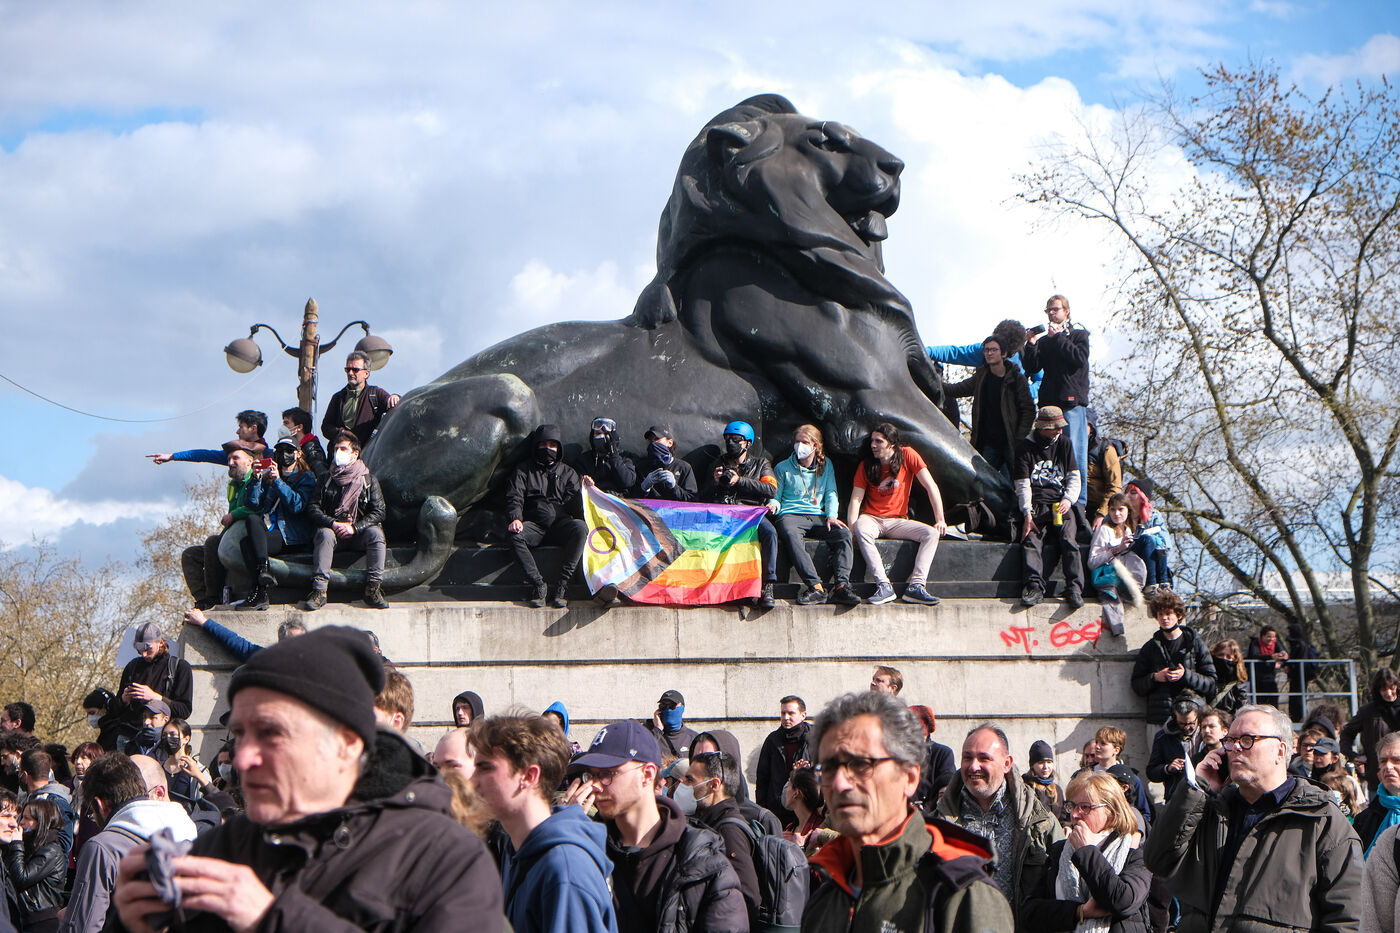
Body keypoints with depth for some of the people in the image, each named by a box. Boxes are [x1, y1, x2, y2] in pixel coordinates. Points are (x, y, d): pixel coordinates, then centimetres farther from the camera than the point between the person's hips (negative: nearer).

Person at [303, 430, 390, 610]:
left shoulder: (368, 479, 6)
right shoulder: (327, 479, 9)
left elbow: (378, 512, -2)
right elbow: (313, 508, 1)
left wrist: (354, 527, -18)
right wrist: (333, 524, -18)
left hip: (358, 534, 0)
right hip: (333, 529, 0)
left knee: (375, 533, -30)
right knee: (324, 533, -32)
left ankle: (373, 588, -31)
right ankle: (319, 590, -38)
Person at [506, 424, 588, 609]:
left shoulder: (567, 472, 20)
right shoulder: (524, 471, 17)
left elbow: (574, 503, 8)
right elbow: (514, 498, 3)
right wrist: (515, 519, -18)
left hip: (560, 523, 1)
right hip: (534, 525, -1)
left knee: (580, 528, -33)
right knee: (514, 535, -34)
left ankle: (561, 586, -32)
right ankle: (538, 585, -31)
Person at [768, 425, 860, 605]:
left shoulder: (825, 465, 17)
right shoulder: (783, 468, 11)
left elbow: (831, 494, 14)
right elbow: (776, 496, 13)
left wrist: (831, 515, -4)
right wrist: (774, 505, -12)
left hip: (818, 516, 3)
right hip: (791, 515, -3)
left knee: (844, 533, -28)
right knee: (790, 534, -39)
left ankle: (841, 586, -36)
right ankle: (816, 587, -47)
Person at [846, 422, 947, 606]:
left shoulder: (907, 455, -3)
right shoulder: (866, 465, 0)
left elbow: (931, 487, -5)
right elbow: (856, 499, -7)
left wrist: (940, 520, -12)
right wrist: (851, 529, -22)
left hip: (897, 520, 1)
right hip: (872, 519, -1)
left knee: (932, 533, -23)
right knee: (861, 530, -36)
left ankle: (916, 586, -32)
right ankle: (884, 586, -40)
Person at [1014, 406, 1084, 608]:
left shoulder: (1063, 443, 15)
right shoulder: (1025, 447, 6)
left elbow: (1074, 477, 12)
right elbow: (1022, 485, 0)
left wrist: (1068, 499, -8)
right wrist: (1027, 513, -13)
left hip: (1060, 502, 2)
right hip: (1036, 503, -2)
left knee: (1069, 541, -21)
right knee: (1032, 539, -25)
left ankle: (1074, 589, -27)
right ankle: (1034, 587, -32)